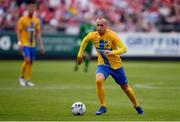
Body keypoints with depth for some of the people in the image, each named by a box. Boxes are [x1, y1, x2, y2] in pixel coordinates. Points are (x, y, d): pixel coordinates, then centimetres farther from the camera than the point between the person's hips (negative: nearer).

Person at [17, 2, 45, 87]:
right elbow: (18, 31, -6)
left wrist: (41, 45, 7)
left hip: (32, 45, 5)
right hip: (24, 44, -5)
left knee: (31, 62, 3)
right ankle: (22, 77, 1)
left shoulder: (36, 20, 8)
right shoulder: (22, 20, -6)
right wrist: (20, 43, -15)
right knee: (27, 60, -17)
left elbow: (38, 33, 12)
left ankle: (27, 80, 11)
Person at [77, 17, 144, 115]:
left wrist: (112, 52, -44)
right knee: (99, 80, -29)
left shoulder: (112, 35, -22)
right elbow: (85, 41, 12)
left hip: (116, 65, -2)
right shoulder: (93, 35, -11)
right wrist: (80, 55, 14)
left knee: (125, 87, 12)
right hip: (102, 65, 2)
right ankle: (103, 107, -15)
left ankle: (137, 106, 38)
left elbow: (124, 49, -28)